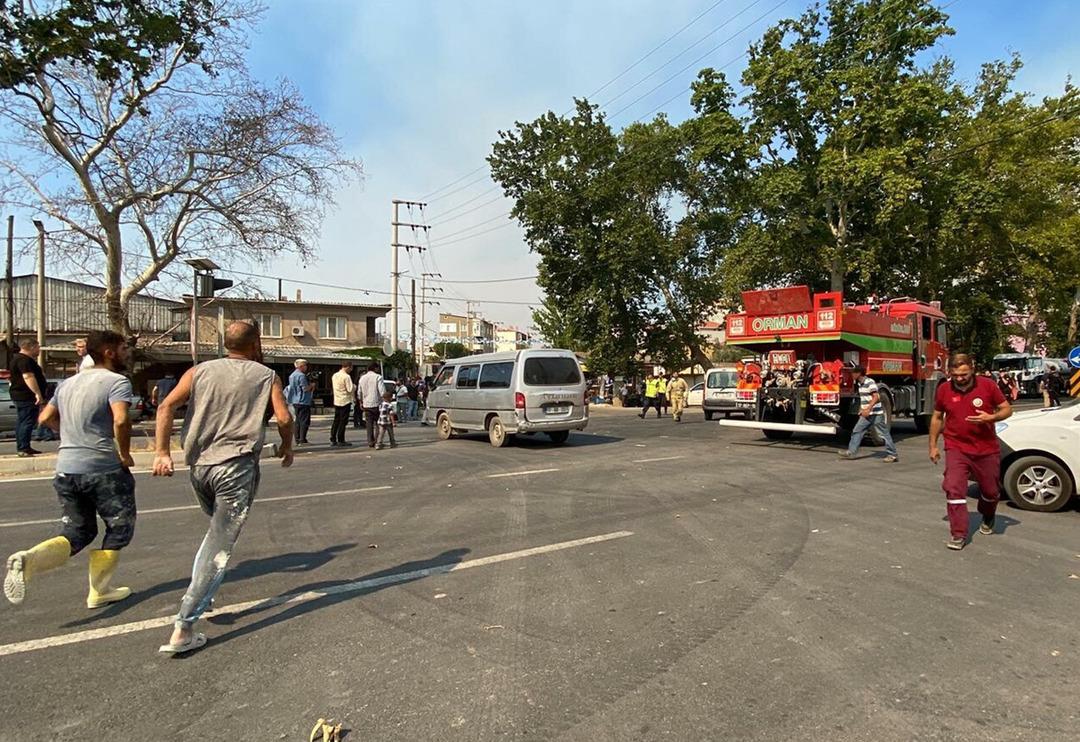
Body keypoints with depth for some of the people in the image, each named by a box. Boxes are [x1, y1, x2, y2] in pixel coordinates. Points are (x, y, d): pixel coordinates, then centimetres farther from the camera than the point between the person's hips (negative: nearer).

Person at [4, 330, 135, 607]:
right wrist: (125, 454, -14)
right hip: (105, 470, -7)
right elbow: (121, 420, -26)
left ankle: (28, 560, -7)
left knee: (77, 533, 18)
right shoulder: (117, 381, -12)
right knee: (119, 529, 12)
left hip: (66, 469, 7)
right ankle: (99, 591, 17)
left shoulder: (68, 383, 14)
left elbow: (46, 418, 17)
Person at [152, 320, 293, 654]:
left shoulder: (200, 371, 12)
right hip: (236, 467, -4)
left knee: (217, 530, 29)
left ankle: (201, 596, 25)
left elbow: (167, 406, -1)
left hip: (198, 466, 5)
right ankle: (183, 629, -4)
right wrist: (287, 447, 12)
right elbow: (284, 418, -5)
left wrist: (162, 453, -1)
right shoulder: (266, 375, 5)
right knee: (218, 548, -1)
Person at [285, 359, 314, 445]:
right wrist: (312, 385, 0)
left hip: (295, 401, 10)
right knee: (304, 421, -6)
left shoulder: (292, 375, 15)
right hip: (303, 401, -10)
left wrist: (310, 386, 16)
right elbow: (305, 388, -19)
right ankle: (302, 439, -8)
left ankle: (298, 439, 16)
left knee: (298, 421, 13)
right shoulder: (301, 375, -15)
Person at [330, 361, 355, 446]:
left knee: (336, 420, 12)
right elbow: (350, 389, -19)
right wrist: (354, 386, 3)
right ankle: (340, 440, 1)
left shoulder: (334, 375, 10)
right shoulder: (346, 376, -15)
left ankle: (333, 440, 13)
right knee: (343, 421, -2)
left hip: (336, 401, 8)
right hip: (345, 401, -8)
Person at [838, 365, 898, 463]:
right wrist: (862, 409, 20)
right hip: (866, 414, 9)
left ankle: (892, 455, 7)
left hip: (876, 413, -9)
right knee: (857, 431, 5)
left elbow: (876, 397, -23)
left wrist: (868, 409, -27)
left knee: (884, 434, -1)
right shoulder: (859, 384, 10)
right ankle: (851, 452, 7)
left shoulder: (870, 382, -16)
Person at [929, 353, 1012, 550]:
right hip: (956, 449, 0)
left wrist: (991, 417, -21)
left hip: (987, 450, 0)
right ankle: (958, 535, -7)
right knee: (954, 488, -13)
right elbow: (937, 418, 9)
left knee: (990, 490, 15)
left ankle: (987, 519, 47)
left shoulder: (987, 386, -6)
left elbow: (1007, 409, 2)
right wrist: (933, 445, 8)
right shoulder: (943, 390, -2)